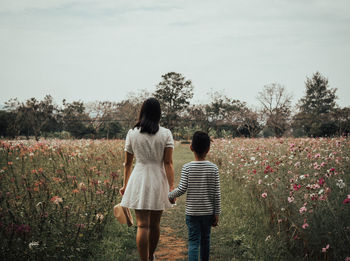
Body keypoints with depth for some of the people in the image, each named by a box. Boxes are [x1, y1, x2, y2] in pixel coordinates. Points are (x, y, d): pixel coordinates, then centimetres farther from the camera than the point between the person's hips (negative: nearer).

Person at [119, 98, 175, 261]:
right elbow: (168, 163, -8)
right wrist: (171, 187, -7)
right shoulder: (166, 134, -2)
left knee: (142, 225, -1)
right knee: (154, 224, 16)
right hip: (158, 181, 1)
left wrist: (125, 185, 17)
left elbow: (127, 163, 6)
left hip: (139, 180, -1)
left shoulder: (132, 133, 0)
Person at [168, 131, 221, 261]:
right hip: (208, 212, 2)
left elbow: (182, 189, -12)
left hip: (192, 212, -2)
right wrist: (216, 214, 5)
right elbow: (216, 193, -3)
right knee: (205, 239, 18)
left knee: (193, 242, -1)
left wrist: (169, 196, 8)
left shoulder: (187, 167, -9)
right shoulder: (213, 168, -5)